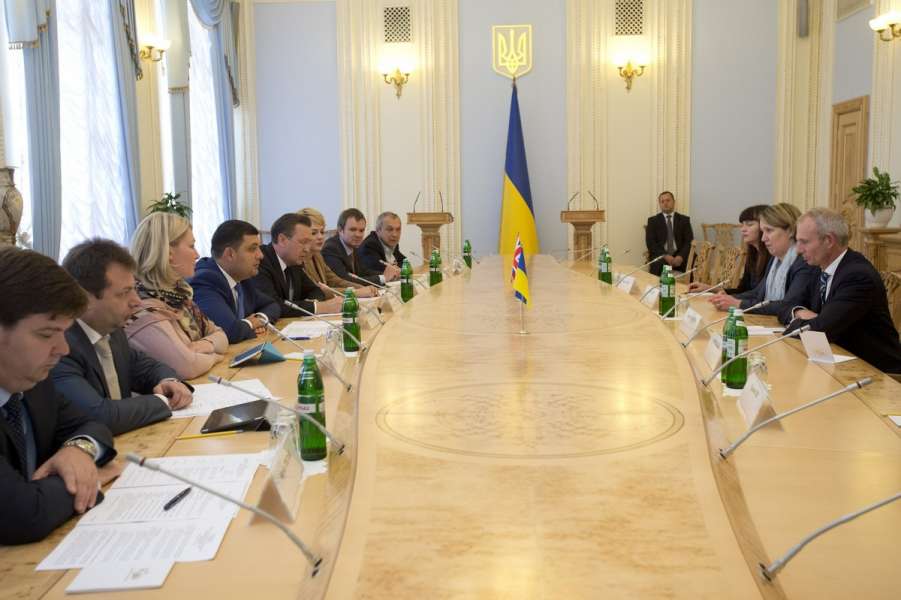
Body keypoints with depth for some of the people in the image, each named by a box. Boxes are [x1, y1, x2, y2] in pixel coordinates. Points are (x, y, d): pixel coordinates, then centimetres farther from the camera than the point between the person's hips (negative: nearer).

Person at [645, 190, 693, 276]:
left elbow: (689, 241, 3)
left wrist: (681, 256, -16)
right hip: (660, 256, -1)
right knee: (658, 265, -35)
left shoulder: (684, 219, 13)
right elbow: (650, 242, -1)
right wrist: (665, 256, -16)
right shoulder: (652, 220, 10)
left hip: (679, 256, 1)